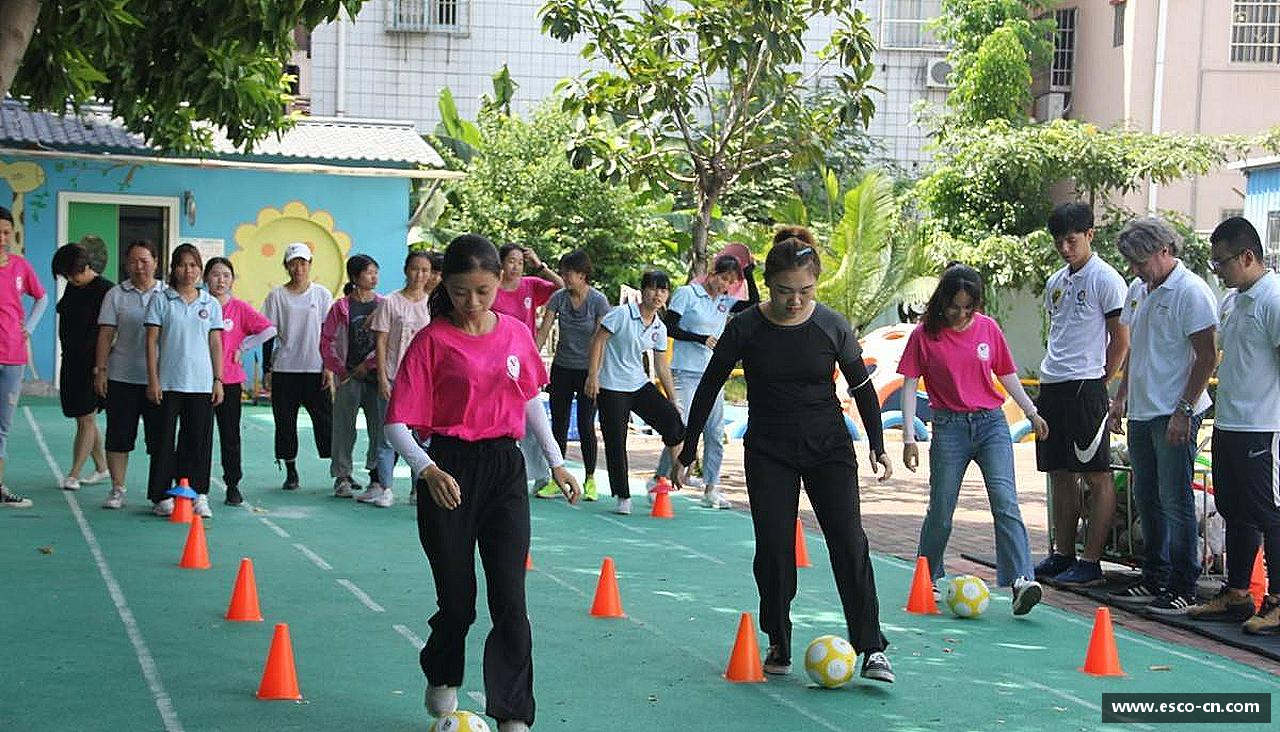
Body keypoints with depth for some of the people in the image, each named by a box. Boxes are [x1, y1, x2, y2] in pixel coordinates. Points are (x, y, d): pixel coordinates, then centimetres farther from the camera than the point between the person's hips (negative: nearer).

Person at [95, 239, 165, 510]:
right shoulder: (116, 295, 5)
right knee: (119, 435, 4)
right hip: (122, 376, 0)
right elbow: (105, 335, 4)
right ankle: (117, 490, 13)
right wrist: (101, 370, -3)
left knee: (159, 437, 2)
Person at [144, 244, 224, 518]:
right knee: (165, 439, 1)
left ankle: (197, 495, 11)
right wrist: (153, 379, -6)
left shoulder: (211, 304, 9)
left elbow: (215, 344, 10)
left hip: (202, 383, 2)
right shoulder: (161, 301, 2)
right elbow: (152, 341, 0)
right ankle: (162, 496, 8)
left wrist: (218, 380, 5)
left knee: (199, 439, 4)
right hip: (169, 382, -2)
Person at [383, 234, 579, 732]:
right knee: (457, 600, 8)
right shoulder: (432, 340, -9)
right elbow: (398, 421, -12)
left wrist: (556, 462, 17)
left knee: (510, 600, -4)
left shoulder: (516, 334, 3)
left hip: (504, 467, 3)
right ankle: (442, 680, 37)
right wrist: (427, 470, -28)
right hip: (449, 472, -2)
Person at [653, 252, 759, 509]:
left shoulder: (725, 302, 11)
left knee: (715, 433, 5)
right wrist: (700, 338, -14)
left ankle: (711, 489, 12)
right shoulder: (687, 294, -5)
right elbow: (668, 326, -8)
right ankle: (659, 478, 2)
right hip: (686, 372, -6)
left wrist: (749, 276, -2)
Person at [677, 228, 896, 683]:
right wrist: (688, 448, 1)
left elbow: (862, 386, 3)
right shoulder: (745, 329, -11)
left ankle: (872, 648, -7)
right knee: (773, 549, -2)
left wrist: (877, 445, 2)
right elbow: (709, 386, -1)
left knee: (849, 543, -10)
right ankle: (779, 646, 15)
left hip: (828, 446, 0)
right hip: (768, 452, 0)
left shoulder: (832, 326, -10)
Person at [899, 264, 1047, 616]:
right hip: (949, 428, -1)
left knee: (1005, 501, -13)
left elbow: (1006, 375, 17)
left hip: (991, 424, 1)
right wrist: (909, 437, -8)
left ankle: (1022, 581, -22)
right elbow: (910, 385, -2)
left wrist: (1032, 412, 15)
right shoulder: (924, 336, -2)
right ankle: (927, 580, 27)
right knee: (941, 511, 5)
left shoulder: (988, 328, 5)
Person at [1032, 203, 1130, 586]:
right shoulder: (1055, 282, 16)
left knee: (1096, 475, -4)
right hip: (1052, 387, 8)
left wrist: (1099, 384, -6)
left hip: (1085, 386, -8)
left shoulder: (1105, 279, -7)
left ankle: (1091, 562, -2)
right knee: (1061, 474, 12)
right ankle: (1063, 555, 20)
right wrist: (1050, 374, 14)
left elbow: (1121, 340, -8)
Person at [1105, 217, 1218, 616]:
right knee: (1147, 499, 13)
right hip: (1142, 414, 8)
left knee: (1175, 501, -6)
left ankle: (1183, 588, 1)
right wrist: (1121, 398, 18)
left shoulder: (1191, 292, -12)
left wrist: (1183, 411, -18)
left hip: (1174, 416, -8)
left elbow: (1206, 357, -15)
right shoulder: (1137, 291, 14)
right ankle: (1154, 580, 22)